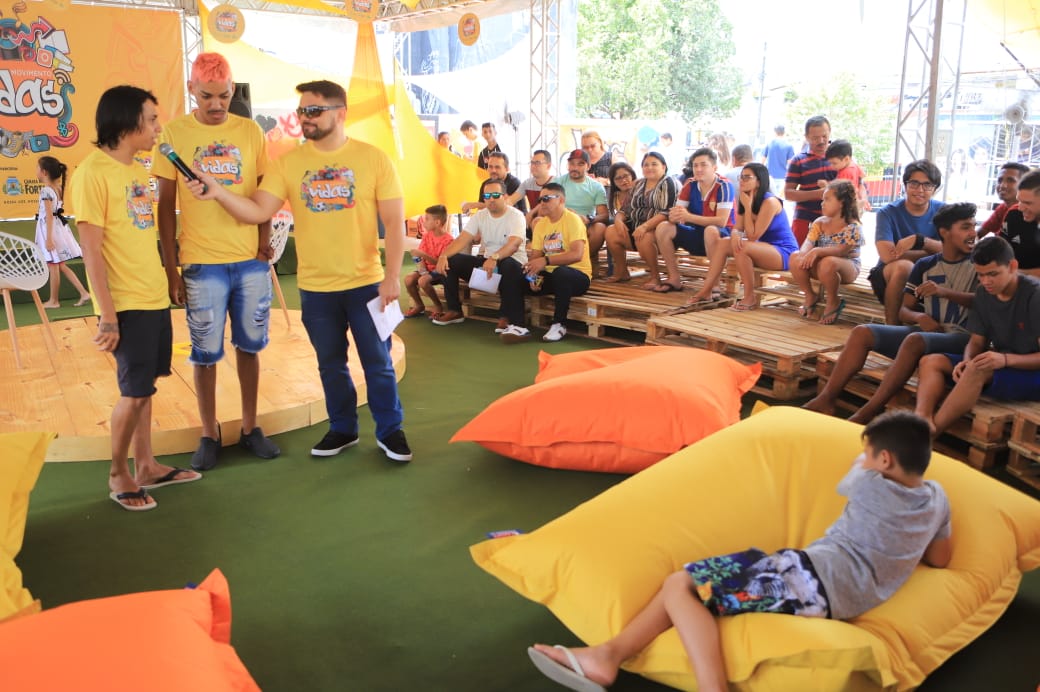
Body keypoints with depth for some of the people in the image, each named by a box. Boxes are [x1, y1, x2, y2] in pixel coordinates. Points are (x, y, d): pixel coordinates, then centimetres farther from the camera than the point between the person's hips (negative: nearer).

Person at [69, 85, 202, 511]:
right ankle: (118, 475, 16)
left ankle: (146, 466, 25)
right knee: (134, 392, -1)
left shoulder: (139, 170, 11)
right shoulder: (93, 173, -14)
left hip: (155, 299, 7)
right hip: (126, 304, -7)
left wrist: (164, 284, 14)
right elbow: (91, 252, -16)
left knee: (144, 388, 14)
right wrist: (107, 316, -17)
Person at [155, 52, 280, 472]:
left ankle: (250, 428, 25)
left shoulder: (250, 131, 4)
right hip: (202, 263, -2)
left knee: (249, 346, 11)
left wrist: (265, 241, -4)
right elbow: (166, 204, 1)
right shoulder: (174, 133, -1)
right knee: (205, 352, 6)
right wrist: (171, 267, -3)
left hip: (251, 261, 2)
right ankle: (209, 435, 21)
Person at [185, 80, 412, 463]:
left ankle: (390, 431, 25)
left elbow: (394, 221, -6)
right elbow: (258, 211, -8)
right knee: (330, 364, 15)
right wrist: (218, 191, -24)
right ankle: (342, 429, 33)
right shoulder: (288, 162, 0)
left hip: (366, 283, -2)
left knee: (378, 362, 8)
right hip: (314, 287, 2)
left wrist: (392, 275, -12)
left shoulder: (373, 159, -6)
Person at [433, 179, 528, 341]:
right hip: (484, 260, 6)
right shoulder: (479, 216, 5)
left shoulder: (516, 216, -11)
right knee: (450, 261, -10)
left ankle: (507, 319, -36)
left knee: (510, 266, -41)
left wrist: (494, 258, -48)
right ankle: (454, 311, 0)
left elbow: (513, 244, -29)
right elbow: (462, 239, -6)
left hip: (510, 262, -6)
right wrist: (443, 255, -24)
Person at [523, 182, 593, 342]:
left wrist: (546, 260, -33)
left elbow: (576, 255, -25)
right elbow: (535, 256, 5)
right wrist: (533, 274, -16)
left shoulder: (572, 220, -12)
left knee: (560, 272, -39)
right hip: (551, 275, 6)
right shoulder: (541, 224, 9)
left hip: (578, 276, -6)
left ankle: (559, 324, -23)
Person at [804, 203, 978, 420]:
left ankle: (867, 414, -38)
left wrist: (943, 292, -26)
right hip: (926, 331, 5)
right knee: (862, 332, -14)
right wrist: (919, 317, -13)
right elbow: (903, 310, 11)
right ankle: (825, 400, -22)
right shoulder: (925, 265, 14)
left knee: (915, 340, -36)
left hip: (960, 337, -5)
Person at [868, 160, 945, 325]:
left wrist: (919, 240, -31)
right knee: (904, 266, -36)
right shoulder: (888, 212, -10)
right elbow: (887, 255, -24)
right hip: (888, 276, -3)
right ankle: (891, 326, -21)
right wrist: (933, 252, -16)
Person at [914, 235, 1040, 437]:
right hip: (998, 365, 8)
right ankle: (922, 420, -35)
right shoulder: (983, 293, 3)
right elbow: (977, 341, 6)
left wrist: (1005, 359, -34)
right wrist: (967, 360, -16)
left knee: (977, 371, -36)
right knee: (931, 361, -8)